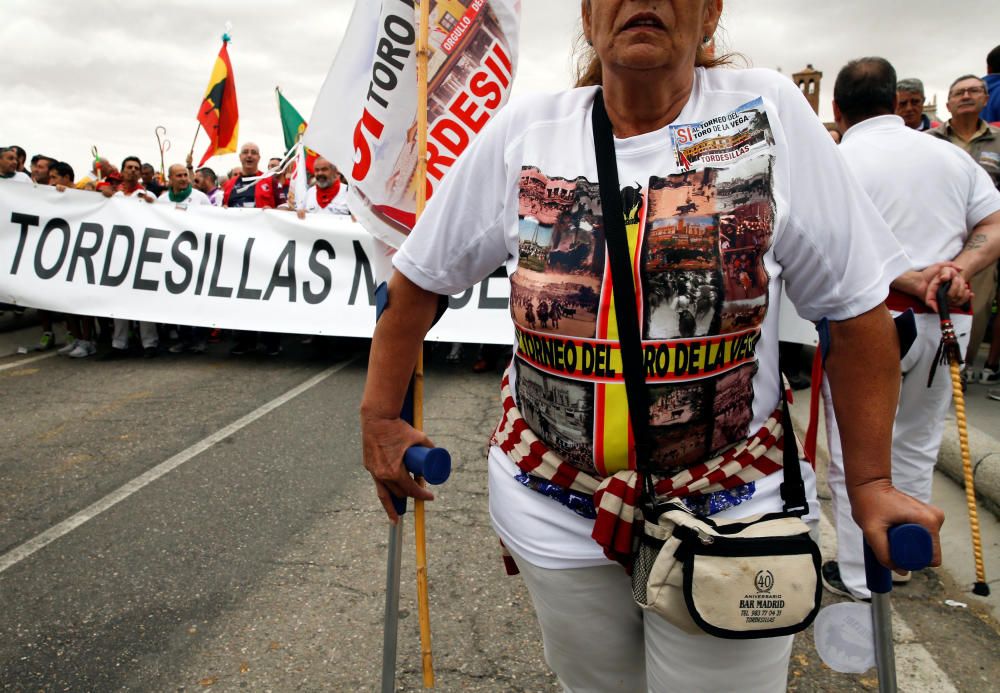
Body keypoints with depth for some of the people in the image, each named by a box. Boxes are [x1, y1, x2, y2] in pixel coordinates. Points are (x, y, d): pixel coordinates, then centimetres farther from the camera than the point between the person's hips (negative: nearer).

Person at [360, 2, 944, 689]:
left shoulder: (770, 113, -7)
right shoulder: (521, 132, -5)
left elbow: (856, 305, -4)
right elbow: (421, 279, 3)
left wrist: (871, 483, -4)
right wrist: (380, 418, 3)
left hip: (729, 507, -1)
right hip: (552, 508, 2)